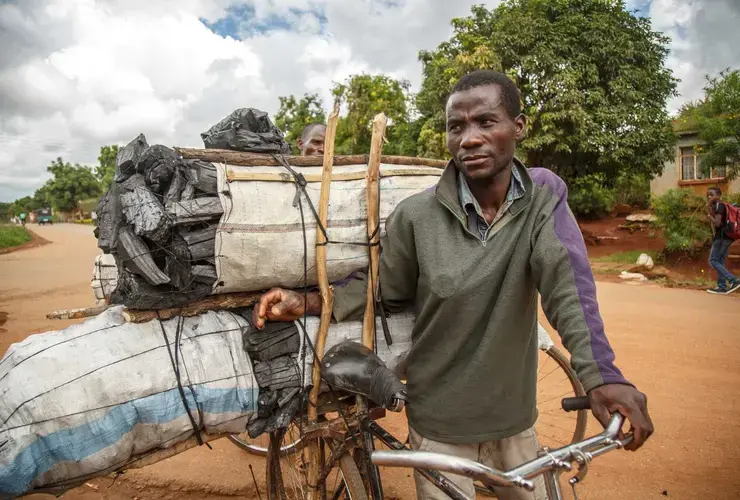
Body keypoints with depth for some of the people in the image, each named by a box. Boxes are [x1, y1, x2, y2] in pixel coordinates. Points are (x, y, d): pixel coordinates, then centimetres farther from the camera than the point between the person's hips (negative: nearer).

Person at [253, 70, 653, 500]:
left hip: (516, 420, 3)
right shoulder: (416, 215, -15)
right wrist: (308, 303, -15)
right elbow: (384, 291, -3)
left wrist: (600, 373, -38)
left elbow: (566, 278, -24)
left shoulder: (544, 196, -10)